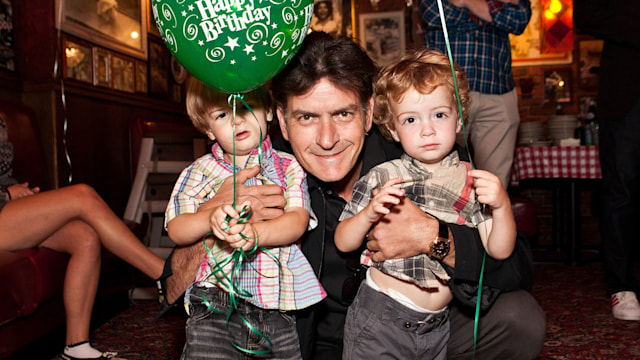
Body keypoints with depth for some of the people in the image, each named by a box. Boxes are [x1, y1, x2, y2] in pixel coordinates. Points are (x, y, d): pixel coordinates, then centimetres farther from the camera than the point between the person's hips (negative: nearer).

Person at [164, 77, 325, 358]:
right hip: (215, 302, 0)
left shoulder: (288, 168, 5)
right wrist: (209, 219, -21)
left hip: (277, 303, 1)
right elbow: (176, 230, 0)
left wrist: (256, 233, -26)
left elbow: (298, 220, -7)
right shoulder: (199, 173, 7)